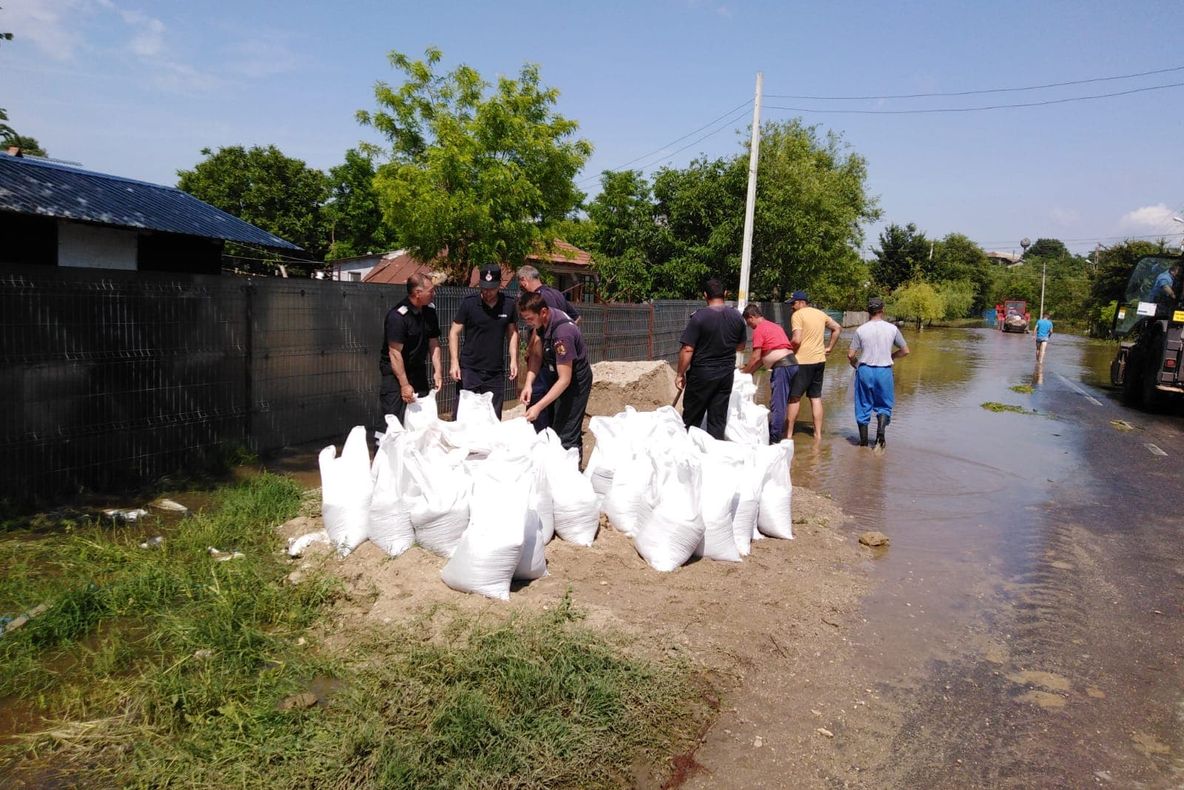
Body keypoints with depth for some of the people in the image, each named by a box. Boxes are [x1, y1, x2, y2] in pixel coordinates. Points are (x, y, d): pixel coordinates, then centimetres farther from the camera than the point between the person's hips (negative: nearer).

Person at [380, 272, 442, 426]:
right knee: (396, 420, -9)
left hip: (418, 370, 7)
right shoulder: (397, 316, -21)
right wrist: (404, 385, -24)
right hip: (395, 372, -7)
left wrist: (437, 371, -1)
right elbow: (395, 353, -23)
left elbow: (434, 343, 9)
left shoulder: (429, 310, 2)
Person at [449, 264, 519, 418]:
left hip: (496, 371, 2)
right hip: (470, 369, -2)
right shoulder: (468, 303, -5)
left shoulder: (509, 305, 0)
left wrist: (514, 360, -1)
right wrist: (455, 362, -9)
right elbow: (454, 332, -1)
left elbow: (512, 333, 9)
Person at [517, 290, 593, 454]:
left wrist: (538, 407, -33)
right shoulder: (541, 322, -8)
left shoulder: (562, 332, -33)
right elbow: (537, 355, 0)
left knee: (566, 435, -11)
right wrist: (529, 383, -15)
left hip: (574, 379, -9)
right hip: (555, 374, 9)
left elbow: (565, 379, -31)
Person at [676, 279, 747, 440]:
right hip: (726, 374, 4)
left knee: (691, 419, 8)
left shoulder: (699, 316, -15)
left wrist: (680, 374, -7)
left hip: (701, 374, -4)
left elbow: (687, 350, -17)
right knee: (718, 419, 9)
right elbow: (740, 347, 13)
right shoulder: (737, 316, 0)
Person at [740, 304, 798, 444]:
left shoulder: (759, 329, -5)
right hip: (792, 363, 9)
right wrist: (749, 368, 24)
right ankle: (777, 434, 20)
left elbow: (756, 357, -7)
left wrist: (745, 371, 7)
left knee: (777, 405, -6)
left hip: (781, 367, -9)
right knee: (781, 403, 14)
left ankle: (774, 440, -3)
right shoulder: (773, 326, 24)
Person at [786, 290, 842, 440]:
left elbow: (797, 340, -19)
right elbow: (837, 328, 19)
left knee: (794, 397, 1)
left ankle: (789, 433, 4)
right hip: (820, 360, 7)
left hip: (803, 361, -7)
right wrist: (829, 347, 18)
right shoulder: (820, 313, 13)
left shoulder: (797, 315, -10)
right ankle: (818, 433, 14)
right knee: (816, 397, 12)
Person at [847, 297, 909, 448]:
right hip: (884, 371, 0)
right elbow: (905, 351, 6)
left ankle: (863, 442, 14)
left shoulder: (861, 330, -5)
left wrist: (856, 365, 15)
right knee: (884, 405, 14)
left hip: (865, 370, 0)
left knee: (863, 407, 10)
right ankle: (881, 430, -11)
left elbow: (850, 355, -5)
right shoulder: (892, 329, -2)